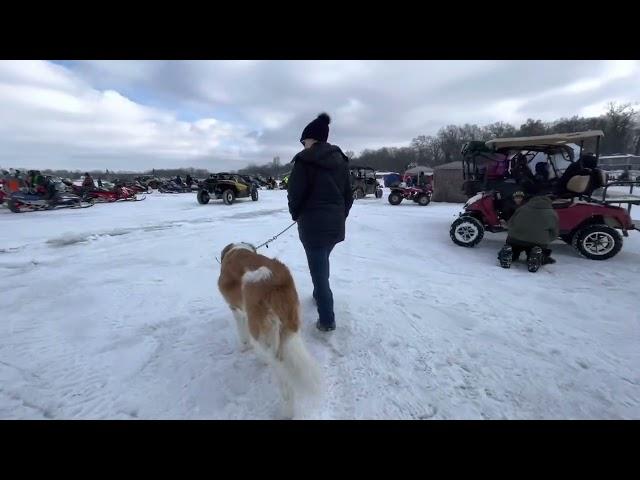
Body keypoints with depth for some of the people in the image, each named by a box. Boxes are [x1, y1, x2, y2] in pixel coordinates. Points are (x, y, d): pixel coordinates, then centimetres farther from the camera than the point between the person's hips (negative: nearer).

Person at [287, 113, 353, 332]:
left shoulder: (305, 160, -9)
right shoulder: (341, 159, 10)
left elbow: (294, 193, -11)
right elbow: (349, 194, 11)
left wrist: (296, 215, 6)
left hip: (313, 223, -7)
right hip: (336, 223, 7)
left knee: (318, 269, 1)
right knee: (323, 261, 26)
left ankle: (327, 320, 9)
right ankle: (319, 294, 45)